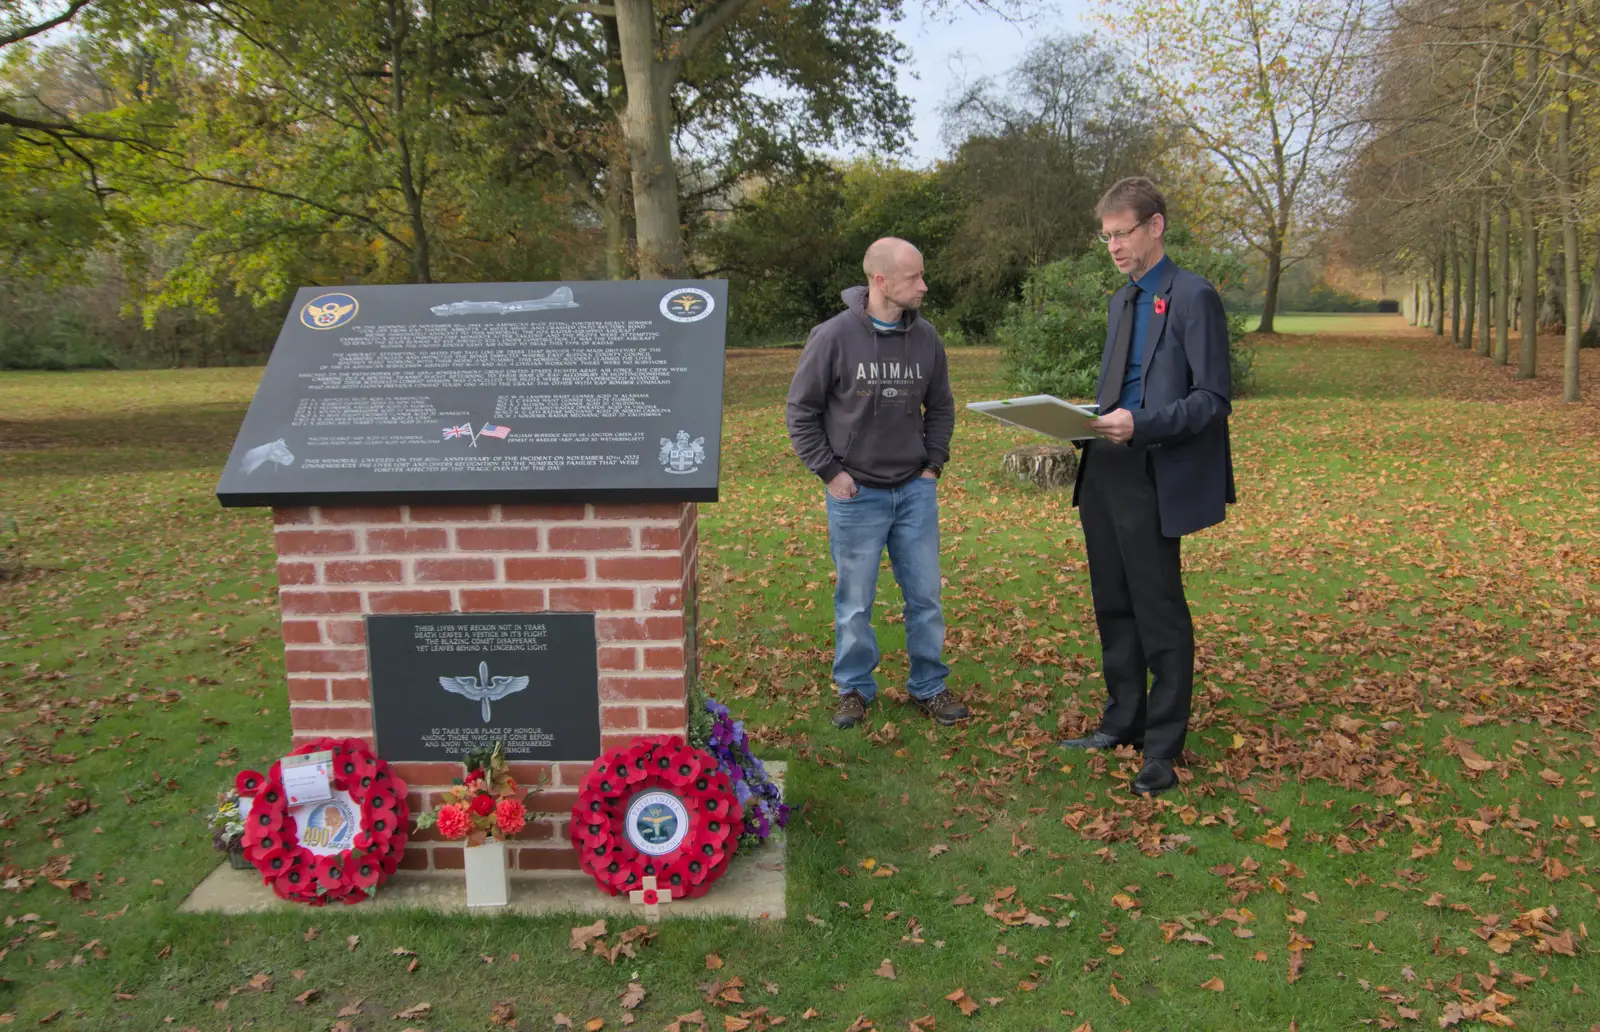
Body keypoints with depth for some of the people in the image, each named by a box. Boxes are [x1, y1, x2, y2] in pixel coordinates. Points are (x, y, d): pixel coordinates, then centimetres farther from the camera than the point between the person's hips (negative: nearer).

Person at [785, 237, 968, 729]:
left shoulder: (926, 337, 1)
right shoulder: (834, 336, -11)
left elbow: (940, 408, 14)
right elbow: (801, 411, -3)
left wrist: (933, 466, 6)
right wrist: (829, 471, -6)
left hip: (916, 490, 3)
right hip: (856, 494, -3)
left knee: (926, 596, 8)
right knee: (855, 602, 7)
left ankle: (929, 686, 24)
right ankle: (855, 689, 24)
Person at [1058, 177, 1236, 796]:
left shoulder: (1193, 297, -9)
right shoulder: (1122, 301, 17)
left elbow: (1213, 399, -14)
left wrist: (1140, 425, -25)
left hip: (1152, 482, -8)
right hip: (1103, 474, 8)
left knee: (1160, 616, 1)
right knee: (1114, 607, 16)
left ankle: (1163, 748, 13)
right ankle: (1122, 724, 31)